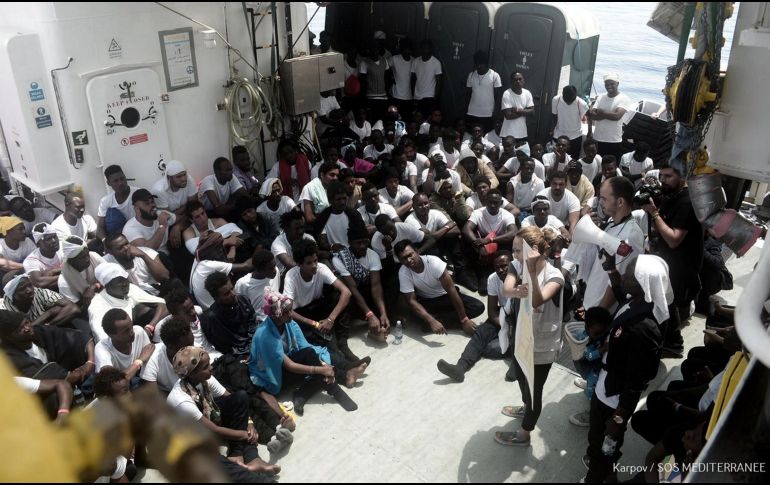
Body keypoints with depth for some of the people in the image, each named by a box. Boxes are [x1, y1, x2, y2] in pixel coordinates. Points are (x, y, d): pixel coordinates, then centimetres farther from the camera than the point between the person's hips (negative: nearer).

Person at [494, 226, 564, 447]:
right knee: (522, 379, 30)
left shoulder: (554, 276, -25)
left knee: (534, 389, 13)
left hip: (542, 345, -6)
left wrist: (532, 271, -52)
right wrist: (518, 292, -51)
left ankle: (524, 434, 34)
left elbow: (537, 302, -41)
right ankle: (527, 409, 59)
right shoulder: (517, 266, -9)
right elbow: (506, 289, -28)